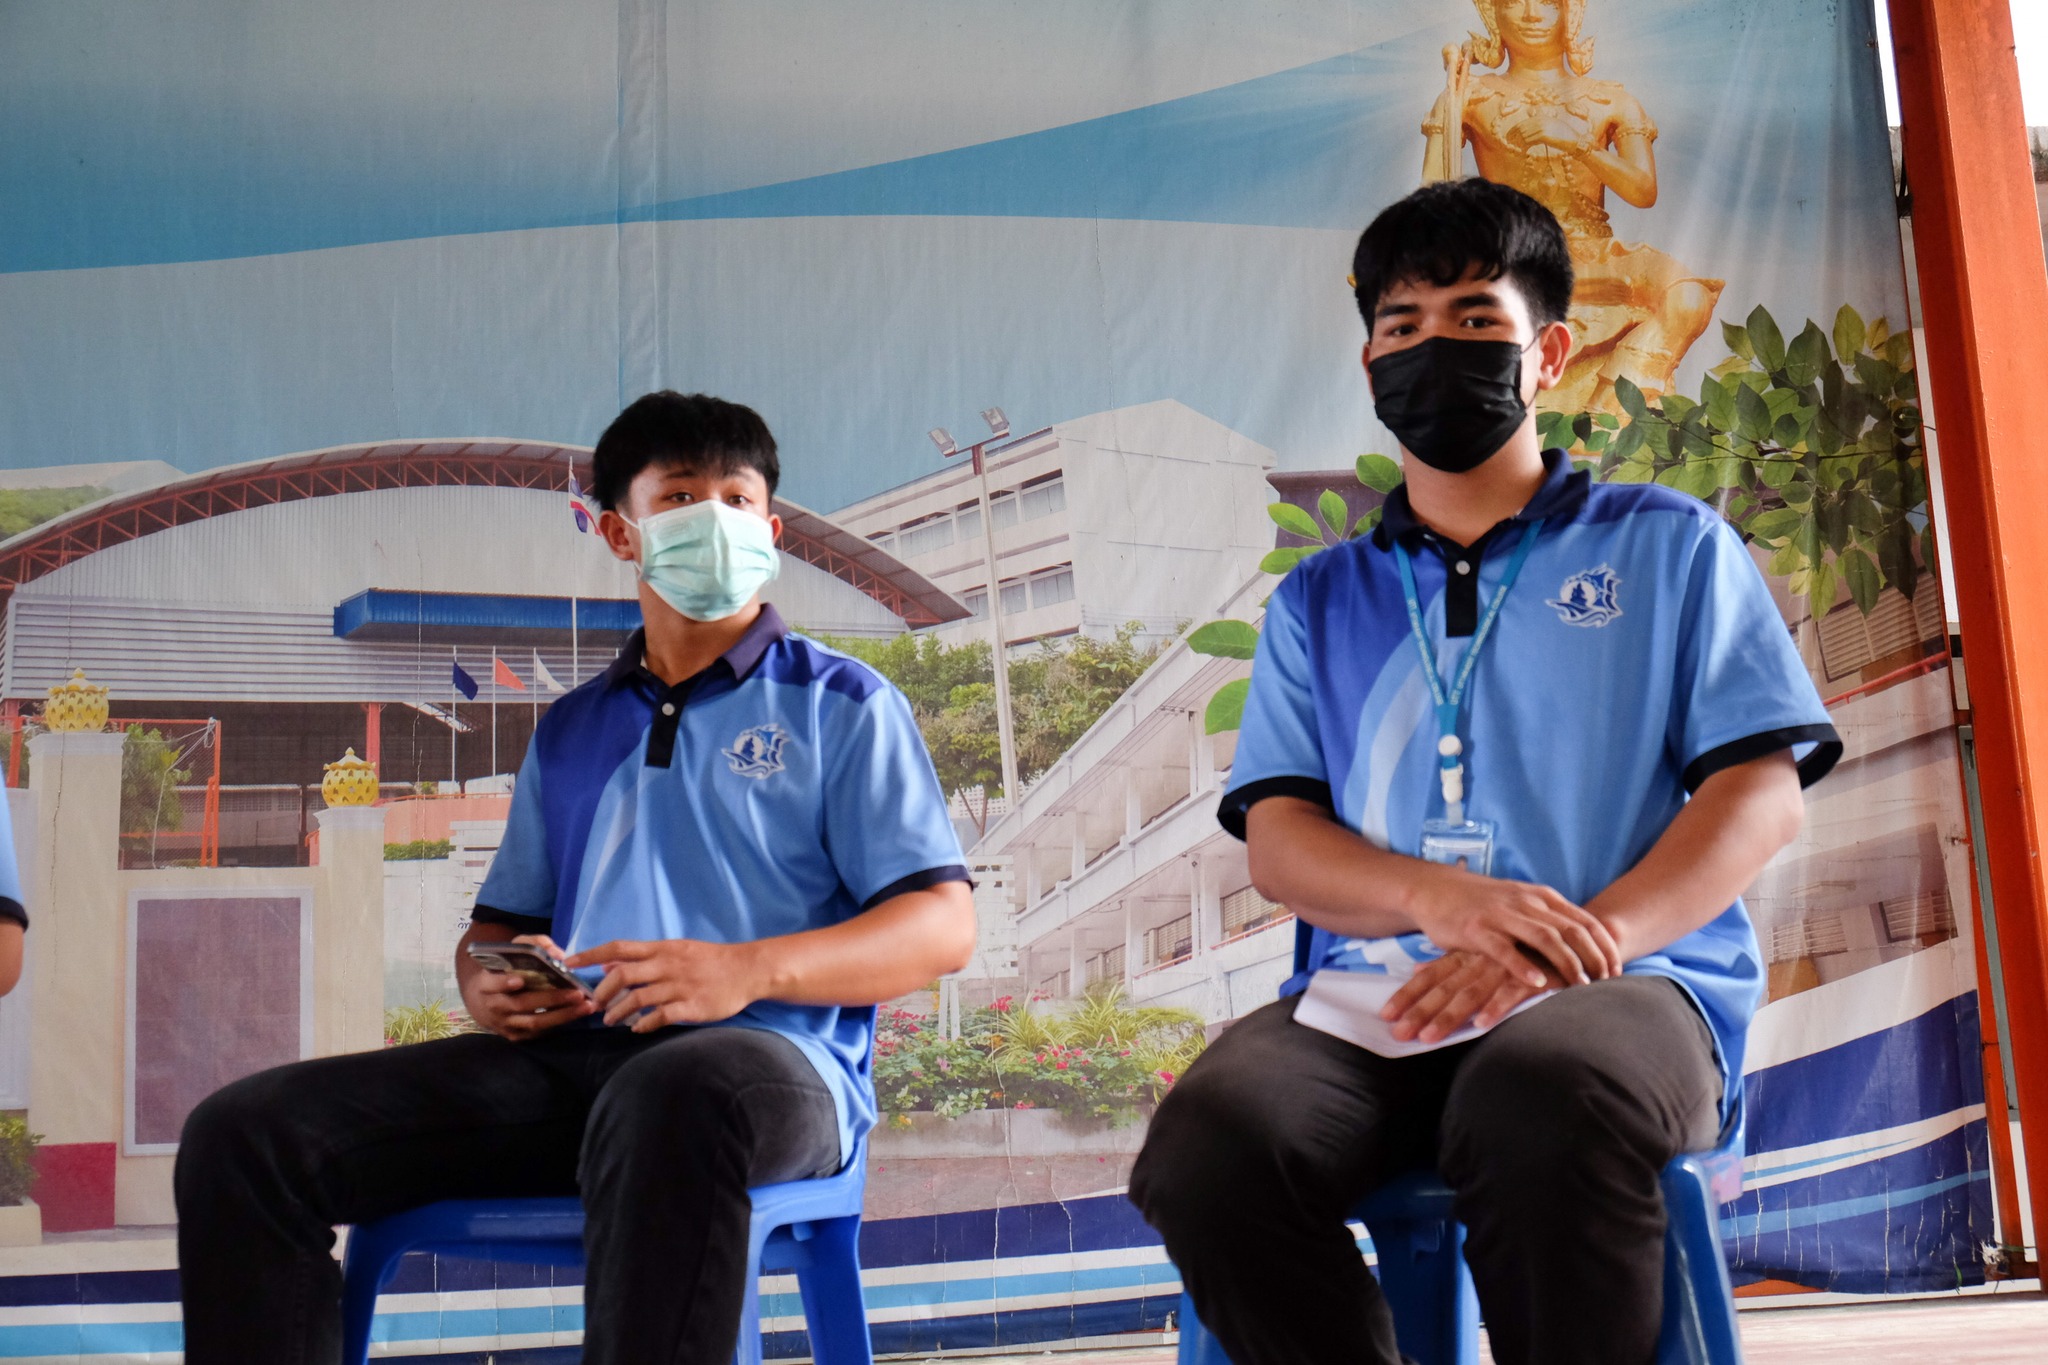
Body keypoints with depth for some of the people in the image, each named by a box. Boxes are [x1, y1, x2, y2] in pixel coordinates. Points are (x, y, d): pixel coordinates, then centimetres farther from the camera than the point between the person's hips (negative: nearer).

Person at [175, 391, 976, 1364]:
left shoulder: (842, 705, 11)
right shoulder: (570, 732, 26)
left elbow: (944, 926, 0)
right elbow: (498, 922, 29)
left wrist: (751, 969, -17)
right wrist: (487, 984, 2)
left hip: (770, 1061, -5)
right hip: (564, 1057, 5)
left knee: (671, 1100, -43)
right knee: (242, 1134, -14)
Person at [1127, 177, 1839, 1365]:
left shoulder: (1668, 545, 16)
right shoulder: (1321, 600, 23)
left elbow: (1763, 795, 4)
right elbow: (1276, 839, 11)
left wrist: (1572, 944, -14)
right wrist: (1447, 898, -12)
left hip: (1627, 981, -2)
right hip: (1372, 998, 3)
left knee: (1544, 1098, -40)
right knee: (1208, 1142, -32)